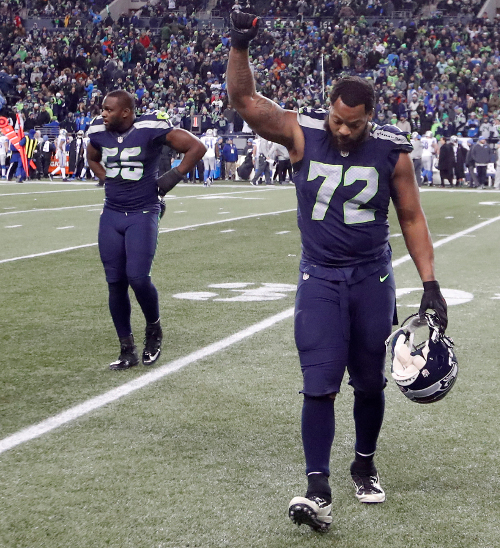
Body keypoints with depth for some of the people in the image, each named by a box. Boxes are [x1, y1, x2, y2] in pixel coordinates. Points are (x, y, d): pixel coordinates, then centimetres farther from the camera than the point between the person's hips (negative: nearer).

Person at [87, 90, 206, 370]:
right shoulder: (99, 132, 3)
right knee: (115, 282, 3)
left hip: (143, 214, -5)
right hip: (111, 214, 5)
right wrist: (107, 180, 12)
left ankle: (154, 328, 15)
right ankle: (128, 350, 15)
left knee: (138, 277, -15)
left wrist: (173, 177, -9)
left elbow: (197, 147, -10)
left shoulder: (151, 129, -14)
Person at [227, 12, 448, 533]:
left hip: (373, 280, 1)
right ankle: (318, 489, -6)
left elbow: (411, 218, 2)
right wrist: (240, 46, -31)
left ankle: (364, 464, 34)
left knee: (369, 383, 12)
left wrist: (430, 285, -1)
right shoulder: (302, 133, -7)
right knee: (319, 385, -8)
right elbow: (245, 100, -14)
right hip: (319, 280, -1)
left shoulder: (392, 149, -6)